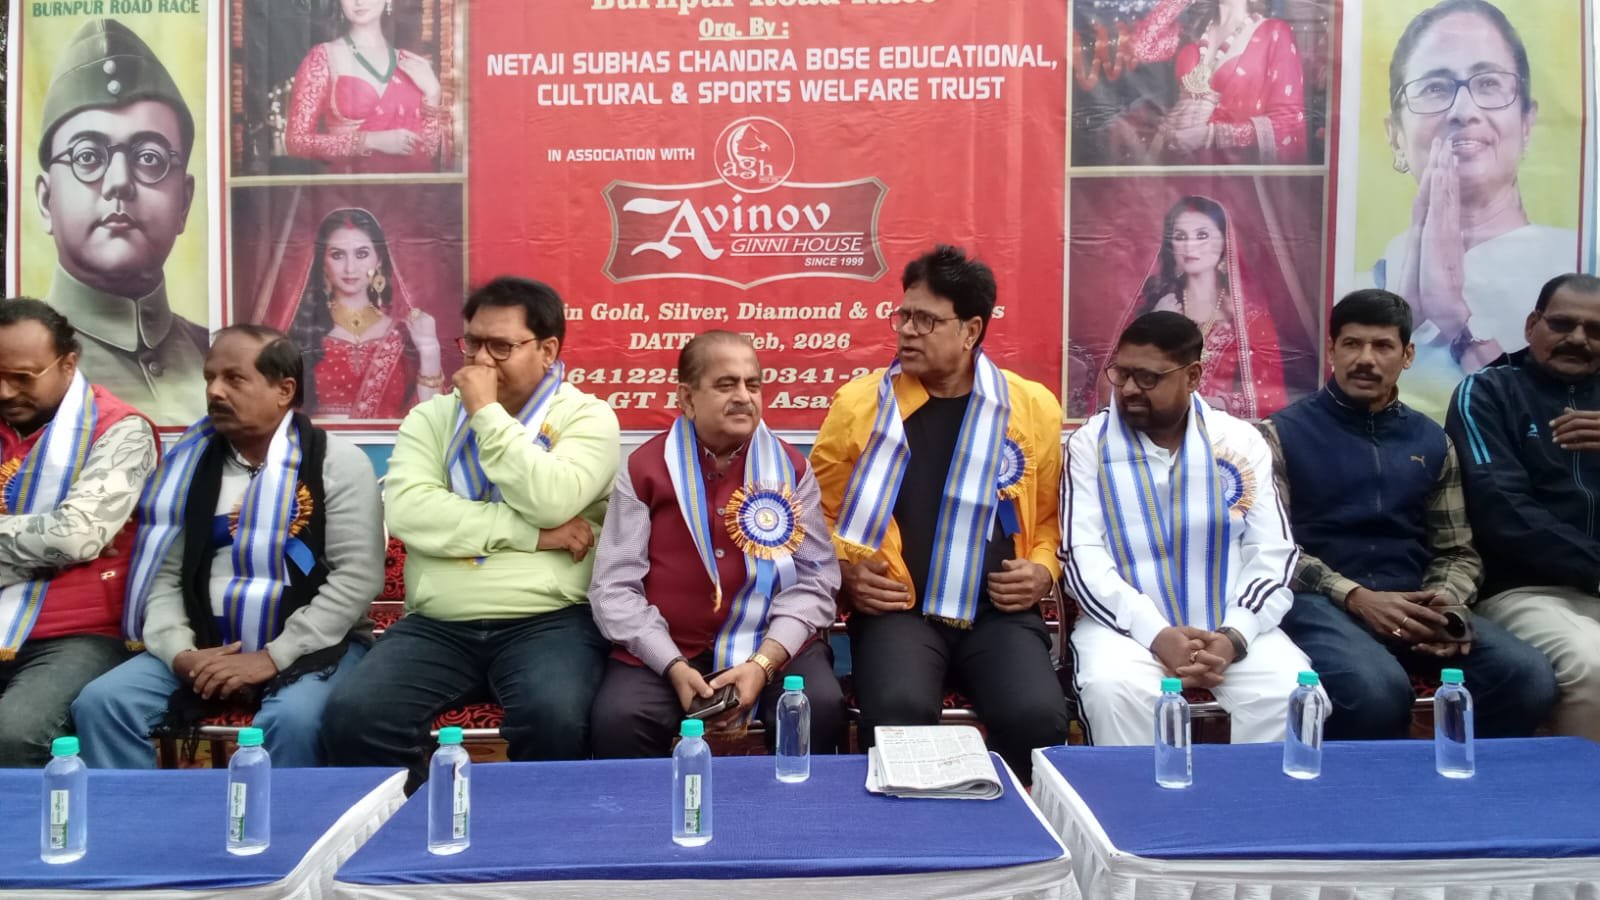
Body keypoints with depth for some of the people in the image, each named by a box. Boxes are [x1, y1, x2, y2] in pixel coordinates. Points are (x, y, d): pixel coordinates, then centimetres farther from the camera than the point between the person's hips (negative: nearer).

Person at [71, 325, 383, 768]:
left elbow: (358, 577, -10)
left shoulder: (338, 461, -2)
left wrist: (274, 657, -17)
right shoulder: (192, 466, 12)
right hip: (205, 651, 5)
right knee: (101, 703, -18)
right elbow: (163, 576, 10)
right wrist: (180, 652, -9)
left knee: (293, 720, -35)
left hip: (310, 648, -4)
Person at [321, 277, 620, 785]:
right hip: (437, 625, 3)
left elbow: (551, 502, -15)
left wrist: (487, 411, -8)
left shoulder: (587, 416, 5)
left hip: (548, 622, -3)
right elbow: (407, 511, -6)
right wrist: (532, 534, -11)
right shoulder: (431, 417, 13)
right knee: (353, 717, -20)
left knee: (555, 720, -31)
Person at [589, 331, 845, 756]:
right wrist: (673, 666, -15)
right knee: (617, 720, -28)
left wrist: (763, 662, -16)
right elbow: (614, 587, -2)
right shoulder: (644, 467, 2)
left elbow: (814, 581, -1)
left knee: (821, 710, -27)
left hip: (774, 645, 1)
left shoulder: (790, 467, 5)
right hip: (666, 650, -1)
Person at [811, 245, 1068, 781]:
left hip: (1001, 612, 1)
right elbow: (820, 511, 14)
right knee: (898, 712, -32)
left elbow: (1054, 511, 20)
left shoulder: (1033, 407, 6)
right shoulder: (859, 402, 3)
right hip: (897, 609, -1)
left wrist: (1044, 567, 2)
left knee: (1038, 716, -25)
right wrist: (846, 574, -2)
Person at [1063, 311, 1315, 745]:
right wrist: (1156, 634, -18)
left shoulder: (1241, 441, 7)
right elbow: (1081, 555, -6)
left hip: (1233, 627, 2)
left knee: (1292, 694, -26)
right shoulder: (1091, 442, 2)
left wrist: (1233, 636, -14)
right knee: (1112, 690, -33)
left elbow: (1273, 553, 4)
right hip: (1127, 625, -1)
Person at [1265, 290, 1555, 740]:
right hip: (1320, 601, -4)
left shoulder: (1432, 441, 18)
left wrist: (1445, 603, -6)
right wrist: (1357, 597, -16)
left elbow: (1458, 551, 17)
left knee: (1529, 677, -22)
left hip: (1412, 604, 5)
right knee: (1377, 689, -36)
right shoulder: (1283, 433, 5)